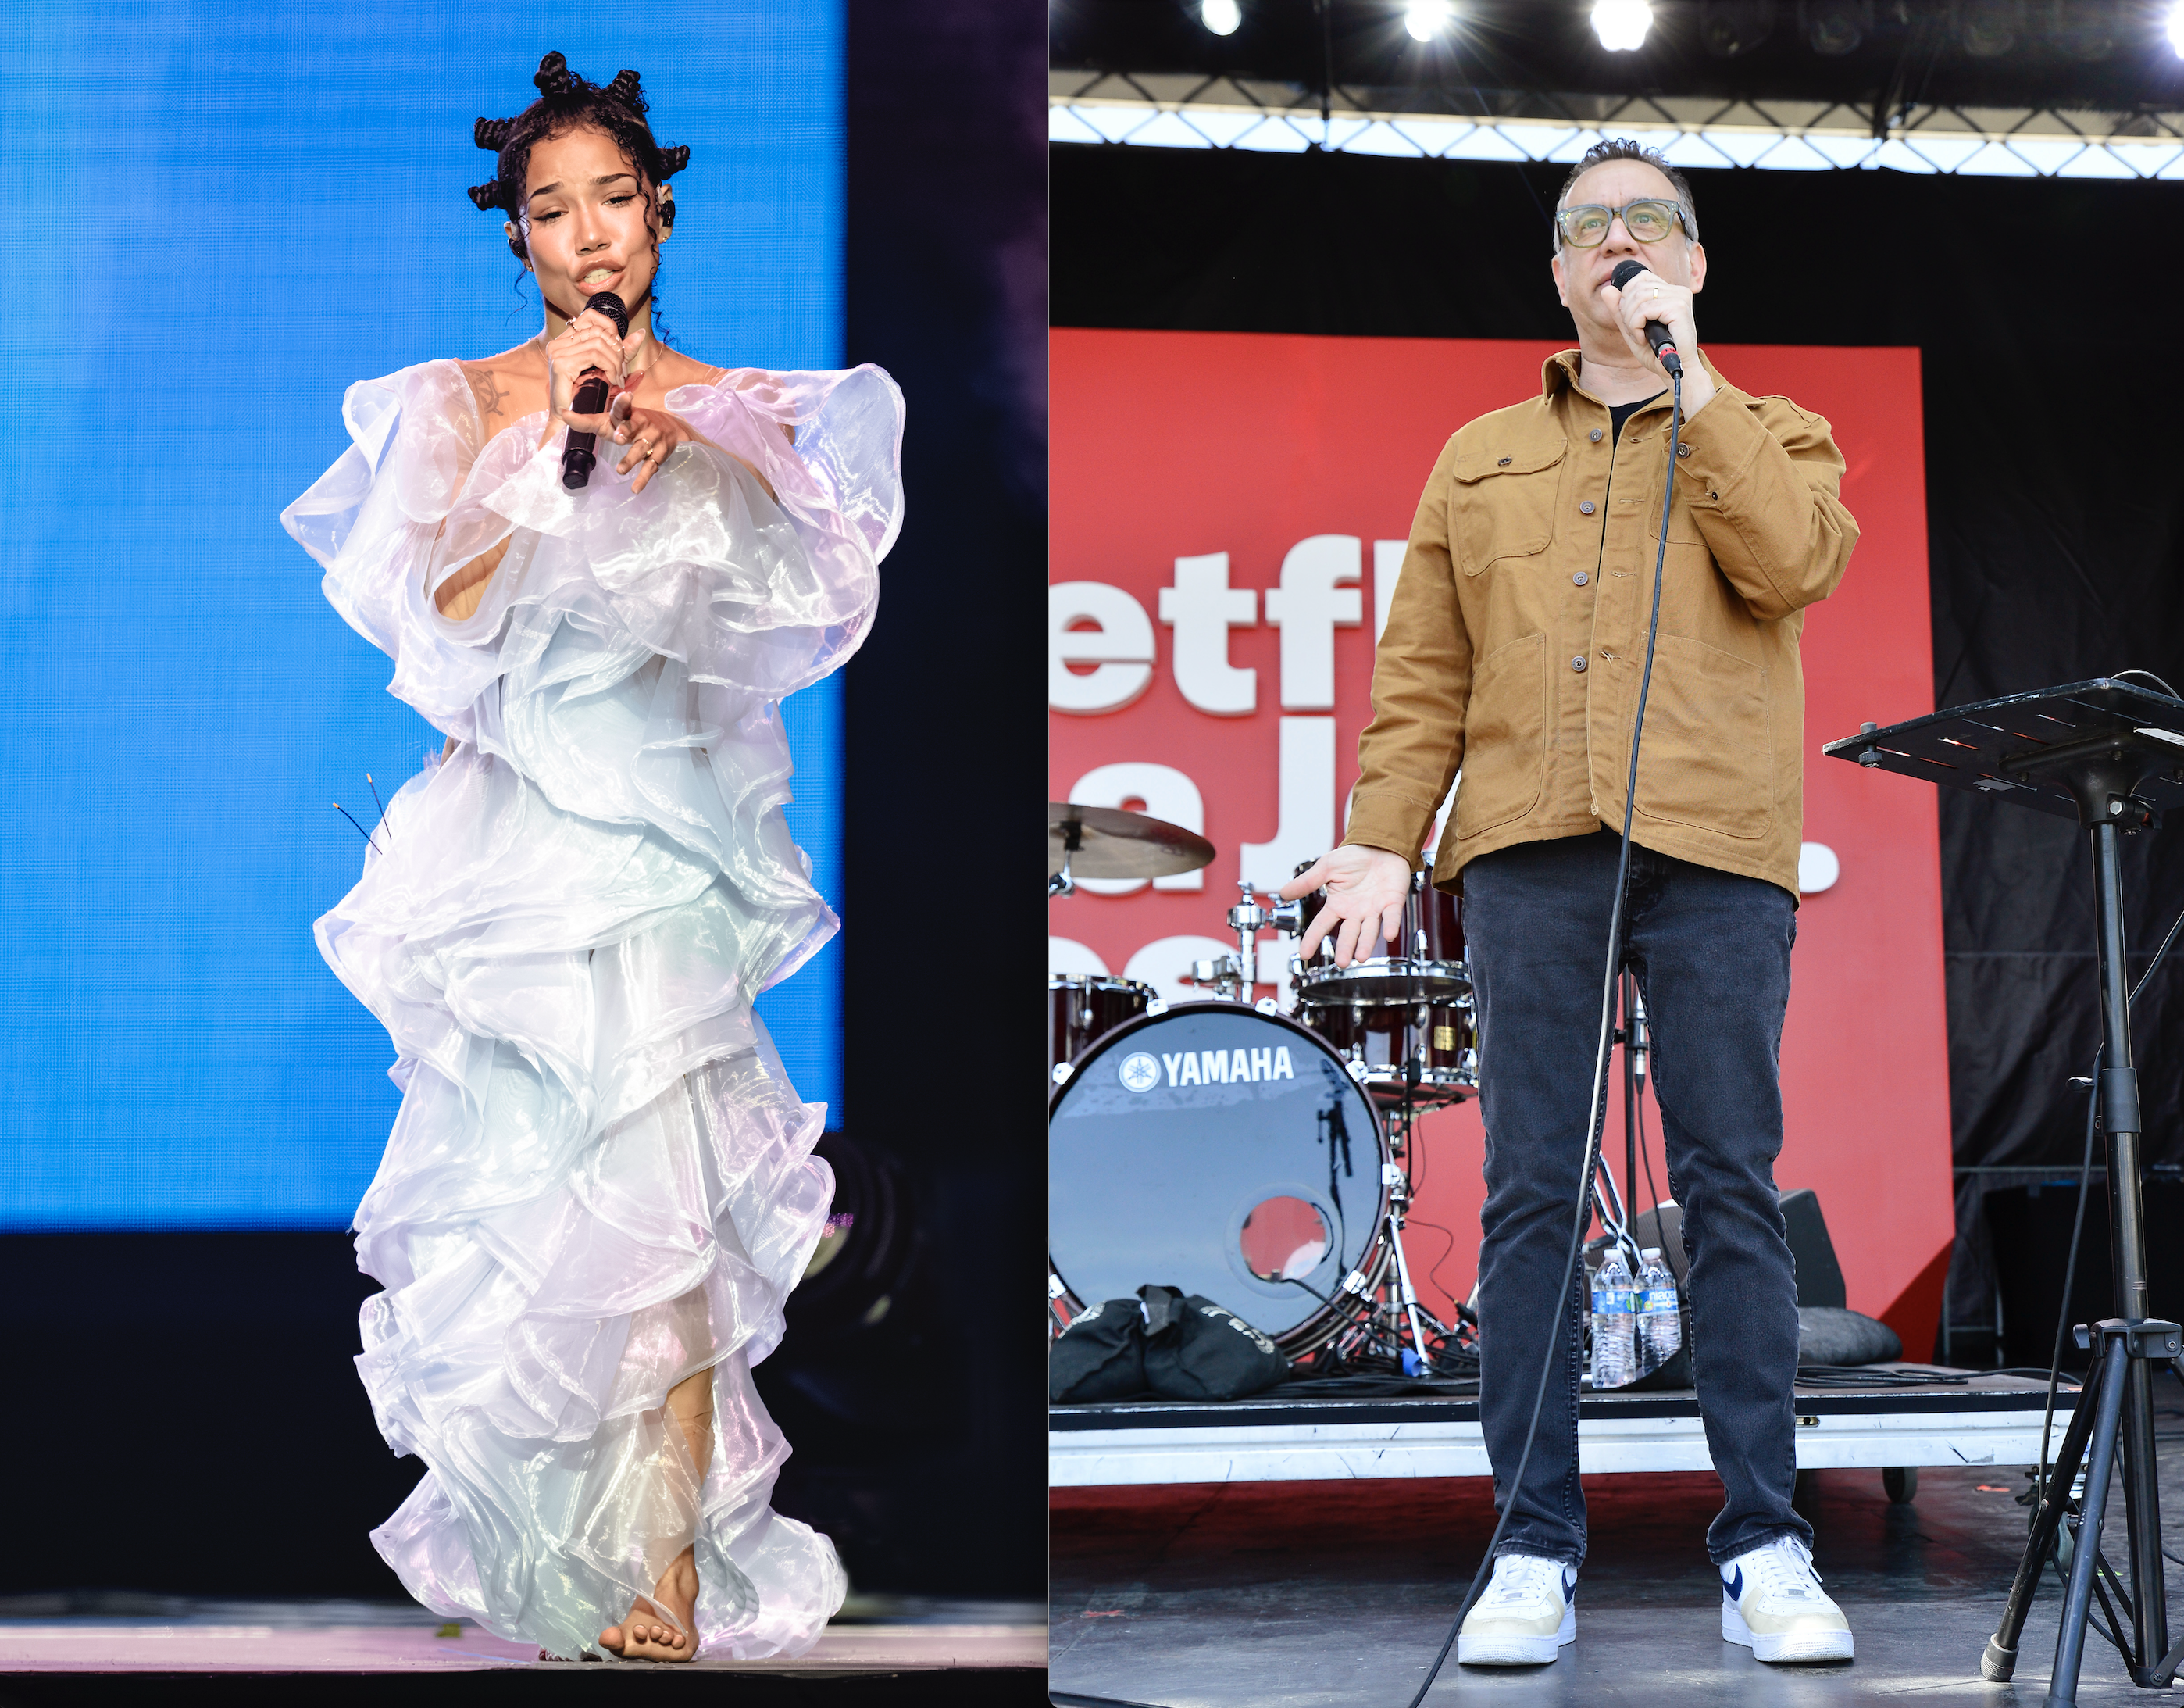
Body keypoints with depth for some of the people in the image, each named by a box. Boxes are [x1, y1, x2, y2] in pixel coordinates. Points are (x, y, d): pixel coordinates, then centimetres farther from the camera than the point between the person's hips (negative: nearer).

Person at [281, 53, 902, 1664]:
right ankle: (529, 1547, 17)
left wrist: (680, 469, -12)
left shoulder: (741, 412, 9)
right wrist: (552, 444, -12)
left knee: (666, 1193, -9)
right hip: (511, 848, 1)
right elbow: (440, 611, -5)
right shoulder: (459, 405, 8)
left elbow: (797, 615, -1)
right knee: (514, 1195, 2)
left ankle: (673, 1560, -2)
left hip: (673, 840, 0)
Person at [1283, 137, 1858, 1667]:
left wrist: (1689, 385, -2)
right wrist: (1384, 842, 2)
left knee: (1733, 1187, -4)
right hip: (1530, 850, 2)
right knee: (1531, 1194, -3)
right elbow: (1423, 676, 15)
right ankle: (1536, 1553, 2)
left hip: (1716, 850, -1)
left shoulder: (1773, 437, 18)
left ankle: (1765, 1550, 2)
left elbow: (1798, 563, -6)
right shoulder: (1481, 460, 23)